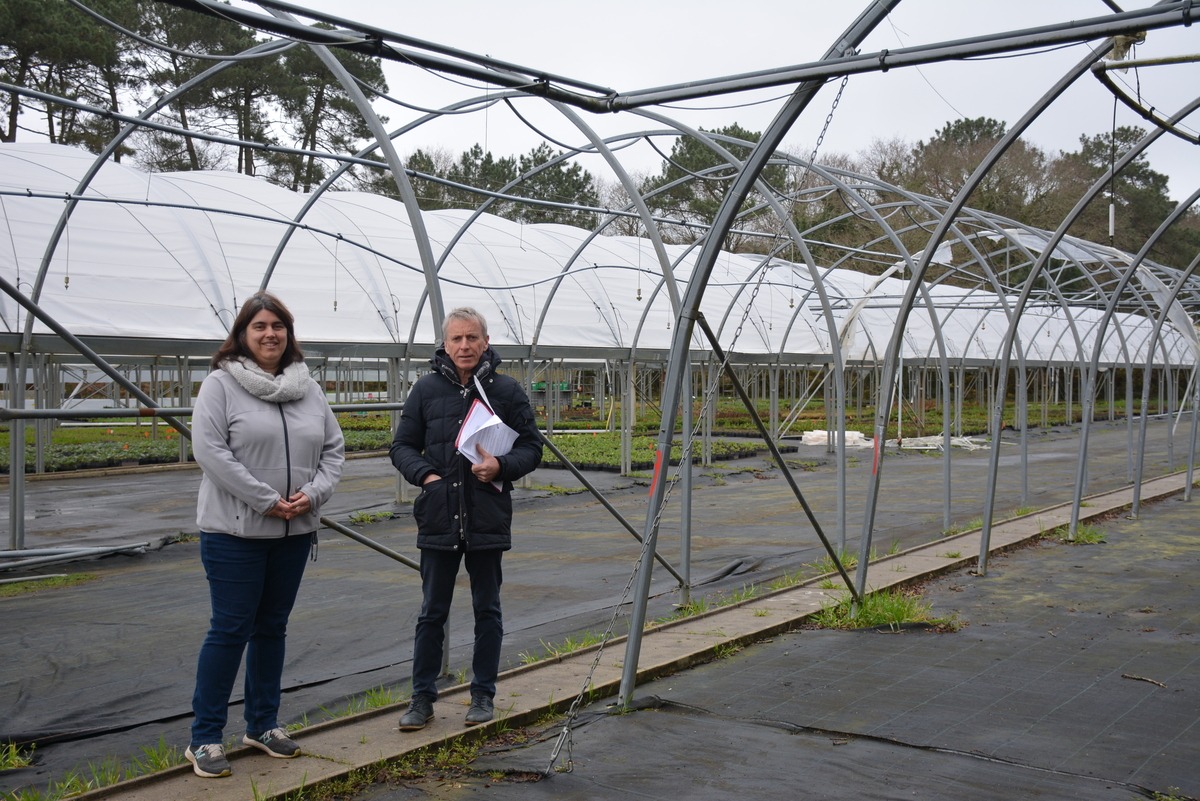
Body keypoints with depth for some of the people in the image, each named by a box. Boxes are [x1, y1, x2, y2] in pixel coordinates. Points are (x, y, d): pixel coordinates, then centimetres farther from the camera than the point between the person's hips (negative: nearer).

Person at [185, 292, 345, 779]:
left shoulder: (309, 389, 9)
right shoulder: (221, 384, -7)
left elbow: (333, 448, 9)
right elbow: (209, 450, -16)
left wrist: (313, 493, -10)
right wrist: (266, 501, -19)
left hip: (295, 532, 6)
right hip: (235, 532, -5)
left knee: (272, 627, 14)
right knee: (230, 629, -2)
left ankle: (263, 724, 28)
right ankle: (205, 738, 9)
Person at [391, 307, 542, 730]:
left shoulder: (507, 390, 1)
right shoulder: (426, 389, 3)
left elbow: (532, 446, 5)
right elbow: (403, 445, 8)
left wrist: (502, 465, -15)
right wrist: (425, 473, -10)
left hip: (488, 520, 0)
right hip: (438, 518, 0)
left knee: (487, 610, 11)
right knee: (432, 612, 8)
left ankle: (483, 695, 24)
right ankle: (422, 698, 18)